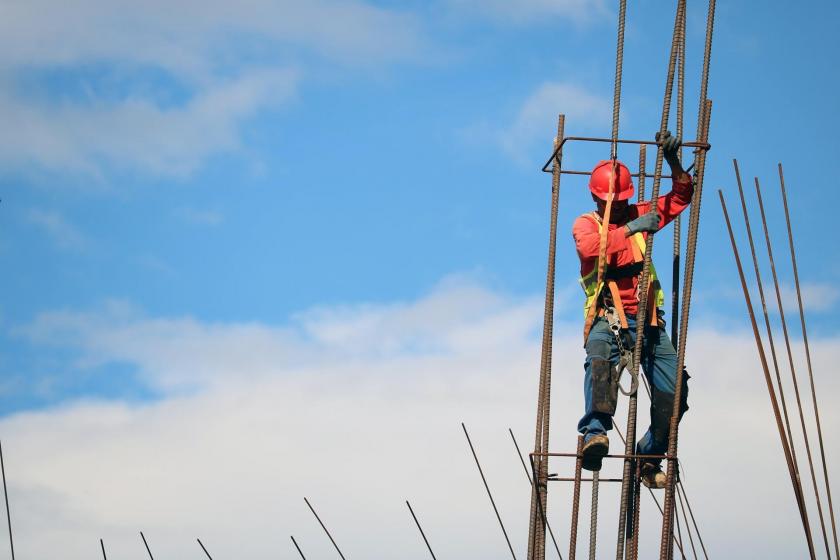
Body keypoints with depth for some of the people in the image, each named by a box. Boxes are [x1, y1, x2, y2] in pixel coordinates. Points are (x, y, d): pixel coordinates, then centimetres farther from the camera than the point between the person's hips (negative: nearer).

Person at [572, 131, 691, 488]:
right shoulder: (586, 224, 6)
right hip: (607, 317, -4)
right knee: (600, 361, -38)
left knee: (673, 392, -5)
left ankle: (649, 457, 13)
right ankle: (595, 432, -52)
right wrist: (630, 229, -25)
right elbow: (590, 248, -18)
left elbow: (681, 197, 15)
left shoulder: (638, 215, 17)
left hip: (647, 318, 4)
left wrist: (673, 162, -1)